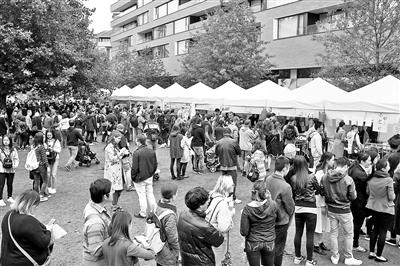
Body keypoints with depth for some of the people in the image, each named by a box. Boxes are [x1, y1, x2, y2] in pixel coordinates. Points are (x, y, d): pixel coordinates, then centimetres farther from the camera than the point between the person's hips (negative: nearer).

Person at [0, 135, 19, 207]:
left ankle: (9, 197, 27)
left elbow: (16, 158, 6)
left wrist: (15, 165, -9)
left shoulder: (13, 150, 4)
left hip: (11, 170, 2)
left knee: (10, 184, 12)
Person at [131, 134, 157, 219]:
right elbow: (155, 164, 7)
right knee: (150, 194, 16)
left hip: (140, 178, -5)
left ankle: (143, 213, 17)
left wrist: (133, 177, -3)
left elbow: (134, 167, -17)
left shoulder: (137, 153, -19)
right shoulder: (152, 151, -1)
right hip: (149, 177, 6)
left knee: (142, 195, 6)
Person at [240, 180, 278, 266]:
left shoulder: (247, 208, -20)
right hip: (269, 243, 1)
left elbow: (244, 232, -15)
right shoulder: (273, 205, -17)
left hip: (252, 244, -1)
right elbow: (278, 217, 6)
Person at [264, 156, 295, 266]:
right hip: (281, 222, -6)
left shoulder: (268, 179, -7)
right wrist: (289, 217, 6)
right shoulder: (285, 186, -26)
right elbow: (290, 206, -14)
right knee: (278, 250, 13)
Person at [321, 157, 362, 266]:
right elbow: (353, 197, -11)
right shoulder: (348, 180, -20)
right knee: (348, 234, 15)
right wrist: (354, 191, 8)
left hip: (331, 210, 4)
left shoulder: (324, 177, -9)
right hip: (344, 211, -4)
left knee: (333, 233, 17)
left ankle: (335, 257, 28)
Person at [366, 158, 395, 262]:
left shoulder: (372, 179, -2)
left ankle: (371, 252, 25)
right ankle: (378, 255, 14)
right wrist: (393, 194, 4)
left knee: (375, 229, 18)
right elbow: (391, 197, -16)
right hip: (386, 209, -5)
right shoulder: (388, 180, -19)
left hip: (374, 207, 6)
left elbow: (367, 191, 9)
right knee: (383, 231, 6)